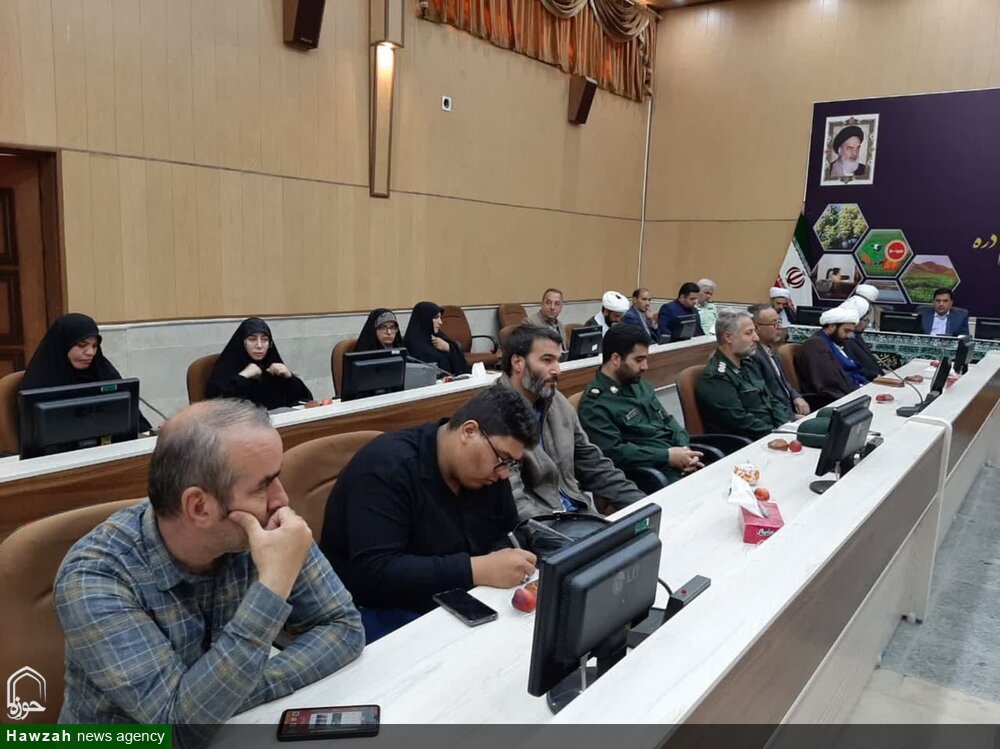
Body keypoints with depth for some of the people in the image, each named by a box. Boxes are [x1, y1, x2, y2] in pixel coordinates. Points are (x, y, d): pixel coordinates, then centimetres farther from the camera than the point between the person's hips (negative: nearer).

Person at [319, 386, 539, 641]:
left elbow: (506, 536, 10)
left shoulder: (488, 467, 0)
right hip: (380, 611, -7)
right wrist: (478, 570, -35)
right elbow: (373, 573, -31)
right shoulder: (387, 467, -24)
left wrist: (504, 561, -15)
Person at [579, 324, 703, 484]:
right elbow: (613, 452, -19)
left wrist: (685, 449, -1)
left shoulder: (640, 385, 16)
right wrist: (667, 456, -17)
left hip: (679, 462, 8)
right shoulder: (594, 403, -11)